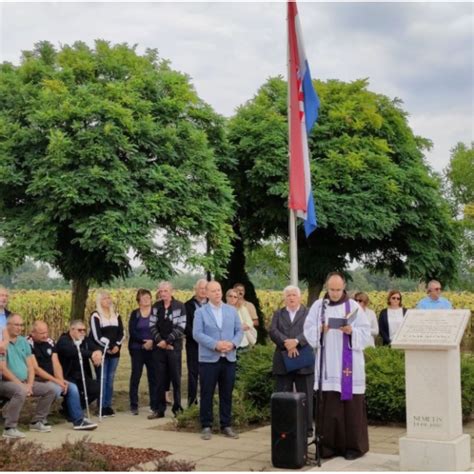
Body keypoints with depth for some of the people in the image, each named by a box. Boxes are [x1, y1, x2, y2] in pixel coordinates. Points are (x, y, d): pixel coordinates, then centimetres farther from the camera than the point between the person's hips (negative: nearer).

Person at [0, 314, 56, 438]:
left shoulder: (24, 342, 11)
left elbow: (30, 366, 9)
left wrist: (29, 384, -8)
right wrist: (21, 384, -19)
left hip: (24, 382, 8)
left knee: (50, 390, -2)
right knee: (20, 391, -38)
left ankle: (37, 422, 9)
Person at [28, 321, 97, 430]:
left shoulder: (49, 342, 8)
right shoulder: (29, 344, -14)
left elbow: (56, 364, 6)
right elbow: (35, 369, -18)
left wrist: (61, 380, -12)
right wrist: (55, 380, -20)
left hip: (51, 379, 7)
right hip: (36, 380, -7)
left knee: (72, 387, -9)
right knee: (56, 388, -30)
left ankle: (78, 421, -5)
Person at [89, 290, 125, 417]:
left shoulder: (116, 315, 13)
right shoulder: (95, 316, -4)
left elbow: (121, 333, 7)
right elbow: (97, 335, -12)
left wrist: (117, 345, -10)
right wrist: (108, 347, -16)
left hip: (115, 352, 5)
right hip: (101, 352, -5)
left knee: (110, 379, 7)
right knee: (102, 379, -5)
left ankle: (108, 406, 12)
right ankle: (102, 407, -2)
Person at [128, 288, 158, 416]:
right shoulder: (134, 314, 4)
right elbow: (132, 331, -5)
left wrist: (152, 342, -17)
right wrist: (144, 341, -17)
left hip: (152, 349, 0)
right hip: (137, 349, 0)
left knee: (153, 376, 1)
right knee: (135, 376, 3)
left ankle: (155, 405, 9)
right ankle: (133, 405, 9)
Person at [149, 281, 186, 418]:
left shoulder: (179, 306, -5)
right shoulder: (156, 306, 7)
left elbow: (181, 327, -10)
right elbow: (152, 325, 5)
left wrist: (167, 341, -13)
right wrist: (159, 341, -9)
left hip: (174, 346, -3)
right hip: (159, 347, 3)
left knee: (176, 377, 2)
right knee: (161, 379, 6)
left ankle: (177, 408, 11)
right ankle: (160, 409, 11)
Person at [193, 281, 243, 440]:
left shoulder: (232, 310, 10)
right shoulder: (200, 312, 0)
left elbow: (239, 331, 7)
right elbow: (197, 334, -9)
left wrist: (233, 344, -13)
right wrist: (215, 344, -19)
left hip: (229, 359, 3)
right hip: (208, 359, -3)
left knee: (227, 394, 8)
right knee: (207, 394, 2)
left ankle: (226, 425, 17)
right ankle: (206, 426, 10)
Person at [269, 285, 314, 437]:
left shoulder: (309, 313, 6)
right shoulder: (278, 314, 14)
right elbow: (273, 331, -2)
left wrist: (296, 341, -25)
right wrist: (287, 343, -19)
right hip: (283, 362, 2)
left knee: (306, 397, 2)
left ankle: (307, 428, 9)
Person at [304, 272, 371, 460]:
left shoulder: (354, 307, 1)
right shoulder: (318, 306, 7)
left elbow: (365, 333, 0)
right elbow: (308, 331, 6)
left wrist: (351, 331, -19)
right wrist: (319, 330, -14)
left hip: (348, 364, -2)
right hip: (327, 365, 2)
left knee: (351, 405, 0)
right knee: (327, 405, 1)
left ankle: (354, 446, 8)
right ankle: (329, 445, 10)